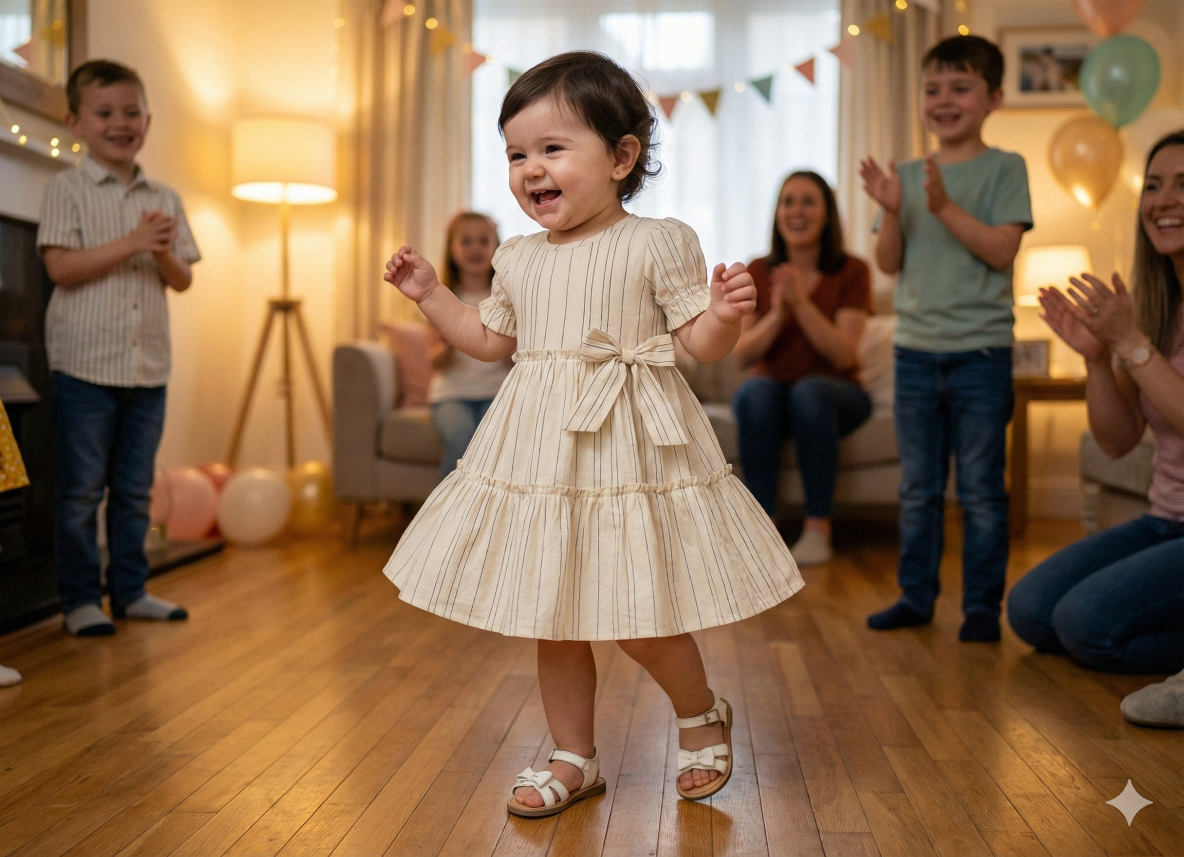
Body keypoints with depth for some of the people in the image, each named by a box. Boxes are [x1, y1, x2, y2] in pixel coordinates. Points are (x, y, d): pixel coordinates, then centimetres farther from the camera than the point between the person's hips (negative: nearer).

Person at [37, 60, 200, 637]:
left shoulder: (164, 199, 12)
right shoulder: (67, 189, -2)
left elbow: (182, 281, 12)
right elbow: (60, 267, -13)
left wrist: (164, 255, -10)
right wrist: (131, 243, -18)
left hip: (148, 367, 5)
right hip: (85, 364, -4)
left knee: (135, 490, 12)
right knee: (81, 490, 2)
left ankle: (130, 591, 23)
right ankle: (80, 599, 13)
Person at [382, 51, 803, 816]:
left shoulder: (657, 244, -6)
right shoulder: (519, 259, 12)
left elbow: (703, 343, -7)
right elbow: (492, 340, 24)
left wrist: (726, 314, -27)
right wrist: (431, 296, 18)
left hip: (630, 454, -6)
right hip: (542, 459, 6)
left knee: (638, 620, -2)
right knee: (552, 619, 11)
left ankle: (702, 716, 29)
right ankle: (575, 759, 29)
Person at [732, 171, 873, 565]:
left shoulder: (852, 271, -3)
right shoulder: (758, 272, 3)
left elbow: (843, 355, -14)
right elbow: (743, 353, -5)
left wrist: (801, 303, -25)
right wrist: (777, 313, -22)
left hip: (833, 394, -1)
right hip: (770, 389, 2)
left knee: (808, 392, -36)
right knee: (757, 392, -34)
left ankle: (818, 527, -28)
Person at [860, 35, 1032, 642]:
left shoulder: (1004, 168, 0)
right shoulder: (907, 176, 10)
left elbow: (1002, 250, -12)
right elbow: (889, 263, 5)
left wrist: (944, 206, -18)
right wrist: (891, 212, -11)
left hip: (980, 349, -4)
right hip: (914, 349, 4)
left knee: (980, 489, 2)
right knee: (918, 488, 11)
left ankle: (982, 604, 12)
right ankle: (916, 596, 21)